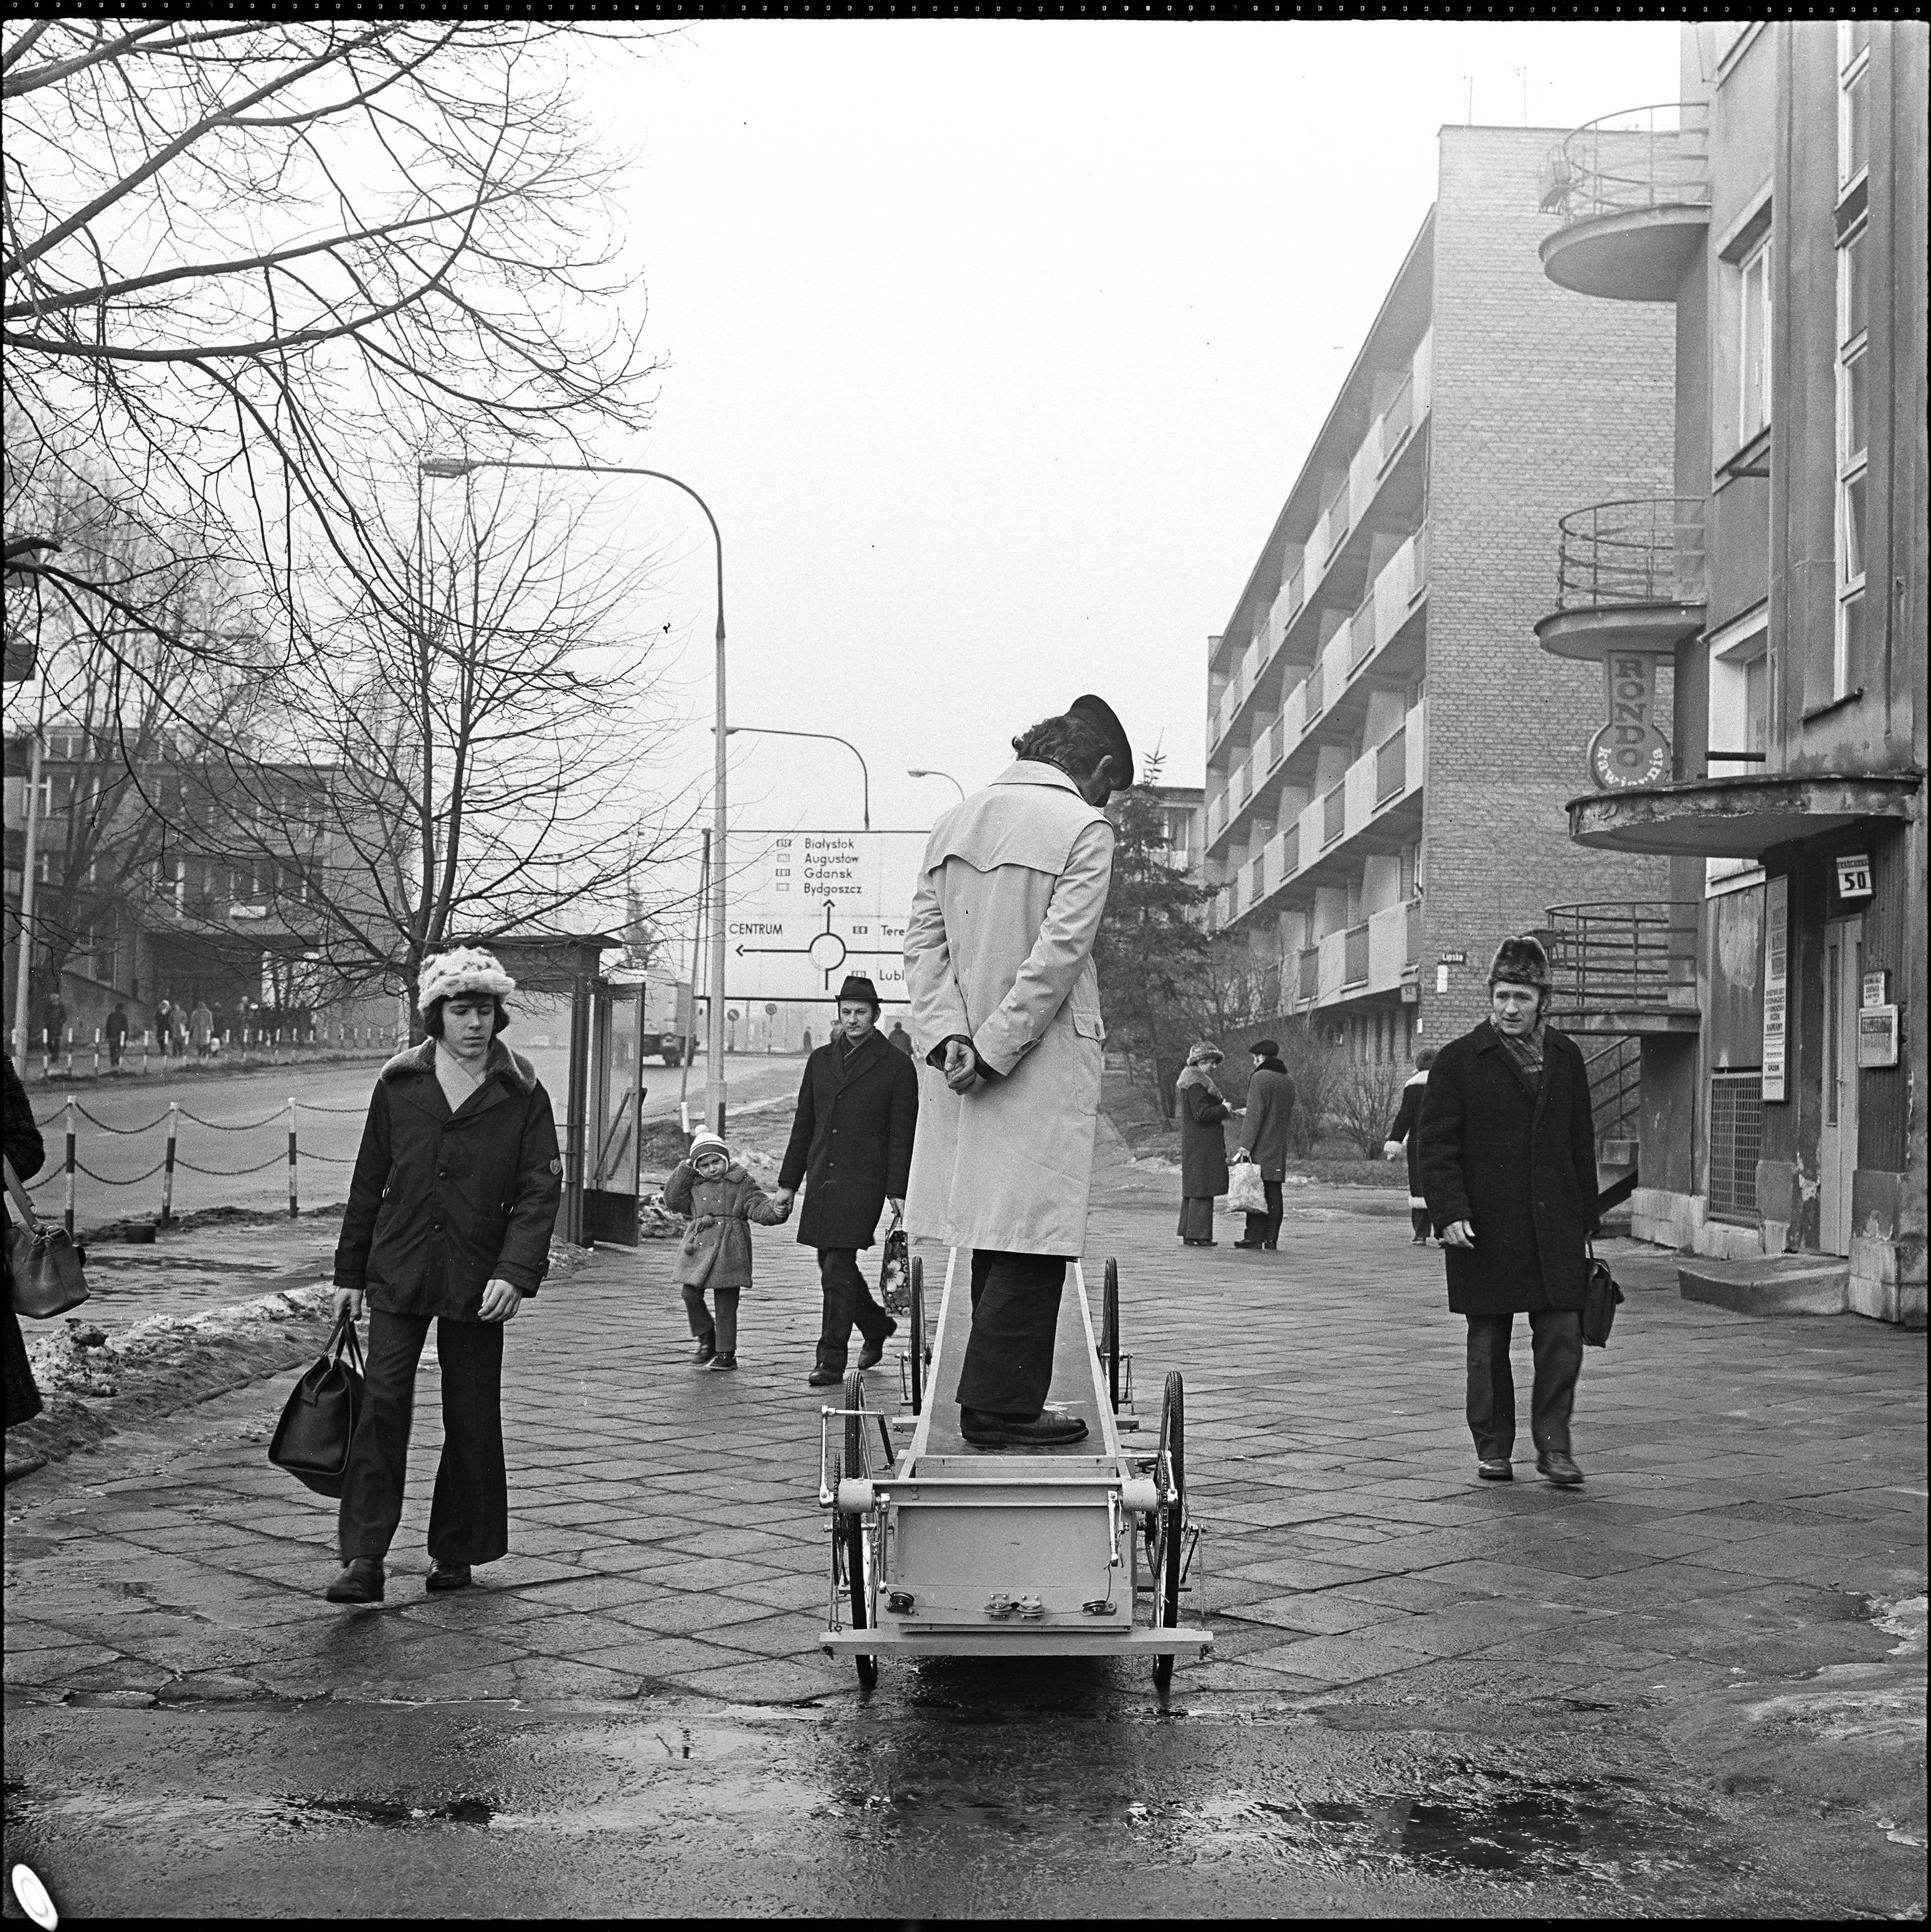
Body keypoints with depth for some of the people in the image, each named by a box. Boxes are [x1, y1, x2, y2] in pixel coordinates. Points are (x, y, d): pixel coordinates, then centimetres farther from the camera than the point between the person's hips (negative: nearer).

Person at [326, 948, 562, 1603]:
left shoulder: (522, 1095, -1)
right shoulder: (399, 1083, 4)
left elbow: (539, 1191, -6)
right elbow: (369, 1181, 10)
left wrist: (515, 1273, -18)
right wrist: (350, 1272, 11)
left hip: (477, 1282, 0)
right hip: (398, 1274, 1)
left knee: (472, 1419, 7)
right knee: (382, 1403, -10)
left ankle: (456, 1553, 23)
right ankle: (364, 1559, -8)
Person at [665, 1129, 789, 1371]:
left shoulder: (741, 1183, 5)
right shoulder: (694, 1185, 15)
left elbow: (759, 1208, -2)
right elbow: (673, 1200, 7)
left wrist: (777, 1210, -24)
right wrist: (685, 1167, 6)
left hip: (729, 1249, -3)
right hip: (698, 1248, 3)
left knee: (726, 1304, 0)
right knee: (690, 1294, -2)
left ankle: (726, 1353, 10)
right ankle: (706, 1340, 19)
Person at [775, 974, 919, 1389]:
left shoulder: (896, 1066, 0)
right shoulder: (820, 1060, 14)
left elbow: (902, 1134, -2)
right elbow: (803, 1125, 16)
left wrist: (898, 1191, -8)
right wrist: (788, 1182, 13)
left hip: (863, 1180, -6)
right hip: (821, 1178, 6)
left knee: (838, 1268, -11)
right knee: (833, 1264, 12)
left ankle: (831, 1359, -5)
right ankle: (877, 1326, 36)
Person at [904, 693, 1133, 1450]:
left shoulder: (952, 821, 12)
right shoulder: (1083, 828, -8)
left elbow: (922, 938, 5)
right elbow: (1058, 954, -16)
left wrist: (948, 1036, -4)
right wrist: (995, 1050, -14)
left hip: (960, 1062, 7)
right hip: (1042, 1064, -7)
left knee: (995, 1232, 14)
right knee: (1032, 1237, -1)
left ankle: (996, 1399, 20)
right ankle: (998, 1405, 0)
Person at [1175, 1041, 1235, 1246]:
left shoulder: (1190, 1080, 18)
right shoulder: (1196, 1083, -15)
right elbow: (1202, 1113, -22)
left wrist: (1224, 1111, 11)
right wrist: (1224, 1110, -10)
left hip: (1194, 1143, 11)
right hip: (1202, 1143, -11)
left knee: (1193, 1189, 12)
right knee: (1202, 1189, -9)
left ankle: (1189, 1233, 16)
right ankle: (1197, 1235, -9)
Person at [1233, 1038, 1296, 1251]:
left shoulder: (1259, 1078, -9)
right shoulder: (1288, 1082, 15)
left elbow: (1256, 1113, -15)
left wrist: (1246, 1144, -15)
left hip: (1259, 1146, -7)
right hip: (1279, 1147, 7)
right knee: (1274, 1192, 5)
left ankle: (1254, 1237, -7)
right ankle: (1272, 1239, 5)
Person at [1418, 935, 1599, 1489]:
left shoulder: (1566, 1057, 11)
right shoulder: (1459, 1060, -1)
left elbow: (1581, 1146, 15)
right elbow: (1437, 1146, -4)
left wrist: (1585, 1221, 12)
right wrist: (1449, 1213, -14)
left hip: (1554, 1226, 3)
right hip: (1485, 1229, -2)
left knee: (1562, 1336, -3)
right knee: (1488, 1343, 6)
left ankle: (1553, 1444, 8)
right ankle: (1492, 1448, 17)